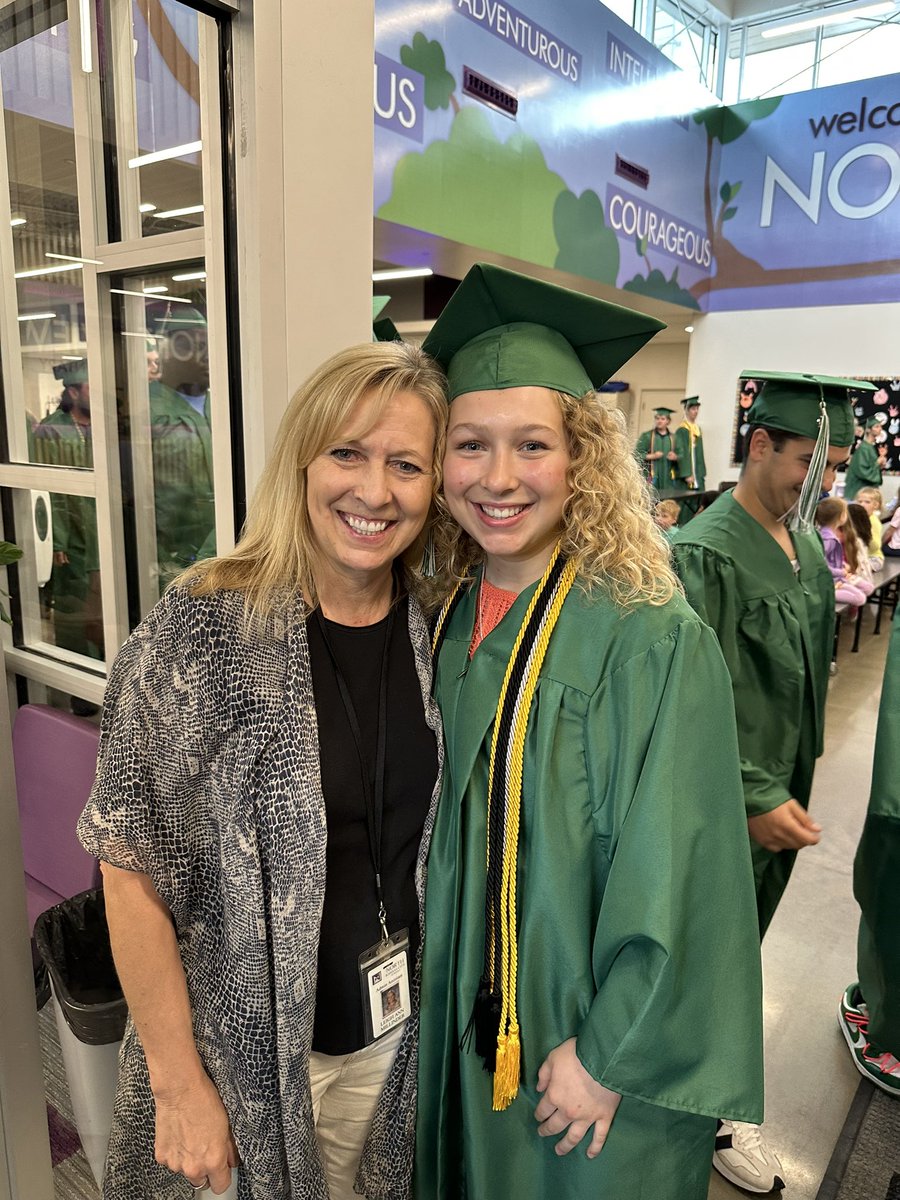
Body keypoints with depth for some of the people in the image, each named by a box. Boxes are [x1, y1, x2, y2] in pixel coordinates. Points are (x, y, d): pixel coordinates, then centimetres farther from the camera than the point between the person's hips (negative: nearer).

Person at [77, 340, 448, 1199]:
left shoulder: (436, 629, -8)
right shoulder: (202, 631, -20)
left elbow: (441, 833, 4)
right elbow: (133, 870, -15)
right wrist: (178, 1082, -12)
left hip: (402, 1029, 4)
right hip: (252, 1044, -3)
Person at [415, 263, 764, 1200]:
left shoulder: (651, 639, -24)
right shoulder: (447, 621, -6)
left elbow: (674, 878, -19)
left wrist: (610, 1053, -13)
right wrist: (435, 994, 8)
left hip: (600, 1027, -5)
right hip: (466, 1014, 5)